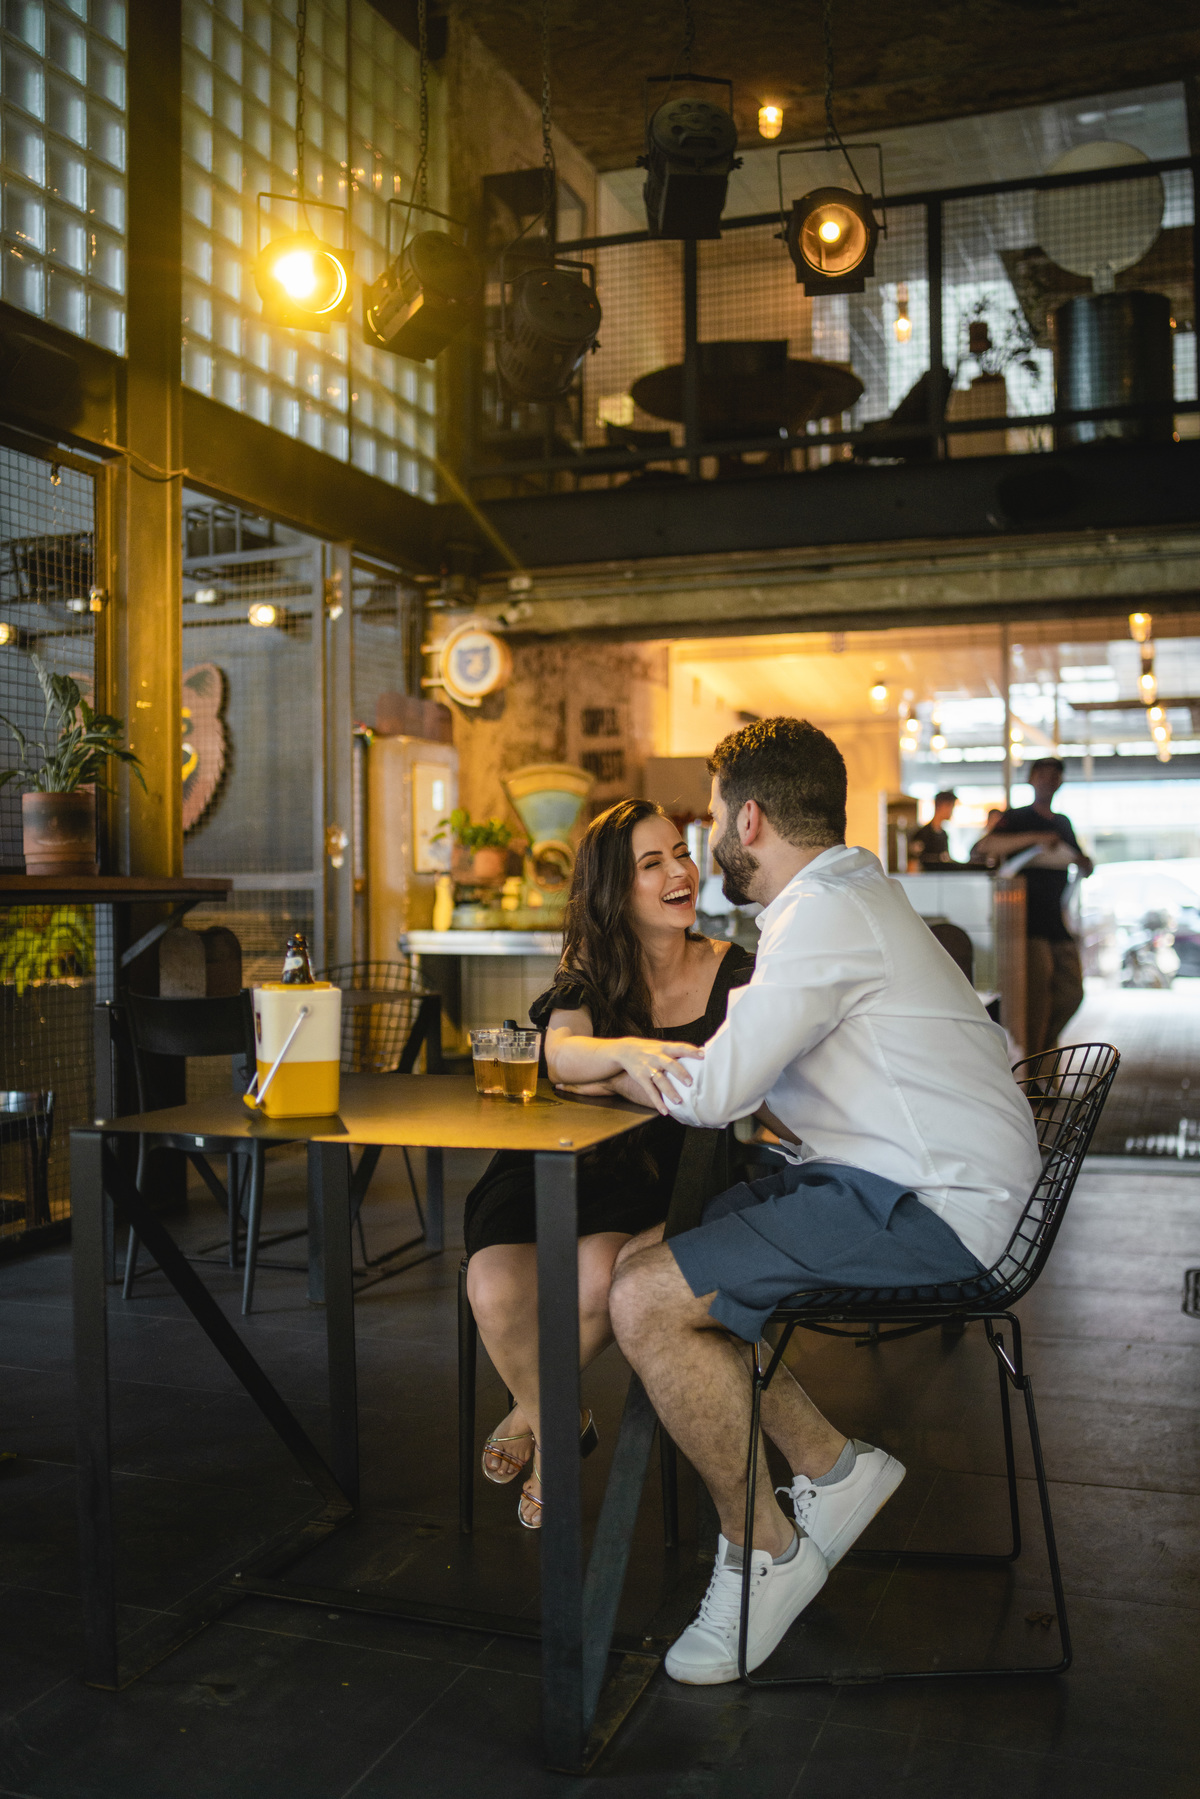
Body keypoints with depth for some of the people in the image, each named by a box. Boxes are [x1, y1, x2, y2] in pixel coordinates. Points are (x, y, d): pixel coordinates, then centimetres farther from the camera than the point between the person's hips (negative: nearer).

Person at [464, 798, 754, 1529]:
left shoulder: (734, 973, 2)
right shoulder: (590, 972, 6)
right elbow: (562, 1053, -16)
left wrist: (596, 1077, -13)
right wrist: (629, 1051, -38)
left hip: (655, 1175, -2)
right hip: (553, 1163, 2)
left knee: (598, 1277, -32)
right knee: (497, 1291, -25)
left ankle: (532, 1415, 3)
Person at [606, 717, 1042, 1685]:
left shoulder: (826, 914, -16)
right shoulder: (851, 893, 17)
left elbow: (712, 1096, -19)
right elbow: (755, 1073, 22)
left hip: (924, 1209, -10)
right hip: (891, 1181, 10)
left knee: (645, 1301, -18)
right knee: (647, 1260, 5)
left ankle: (763, 1549, 0)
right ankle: (829, 1465, 10)